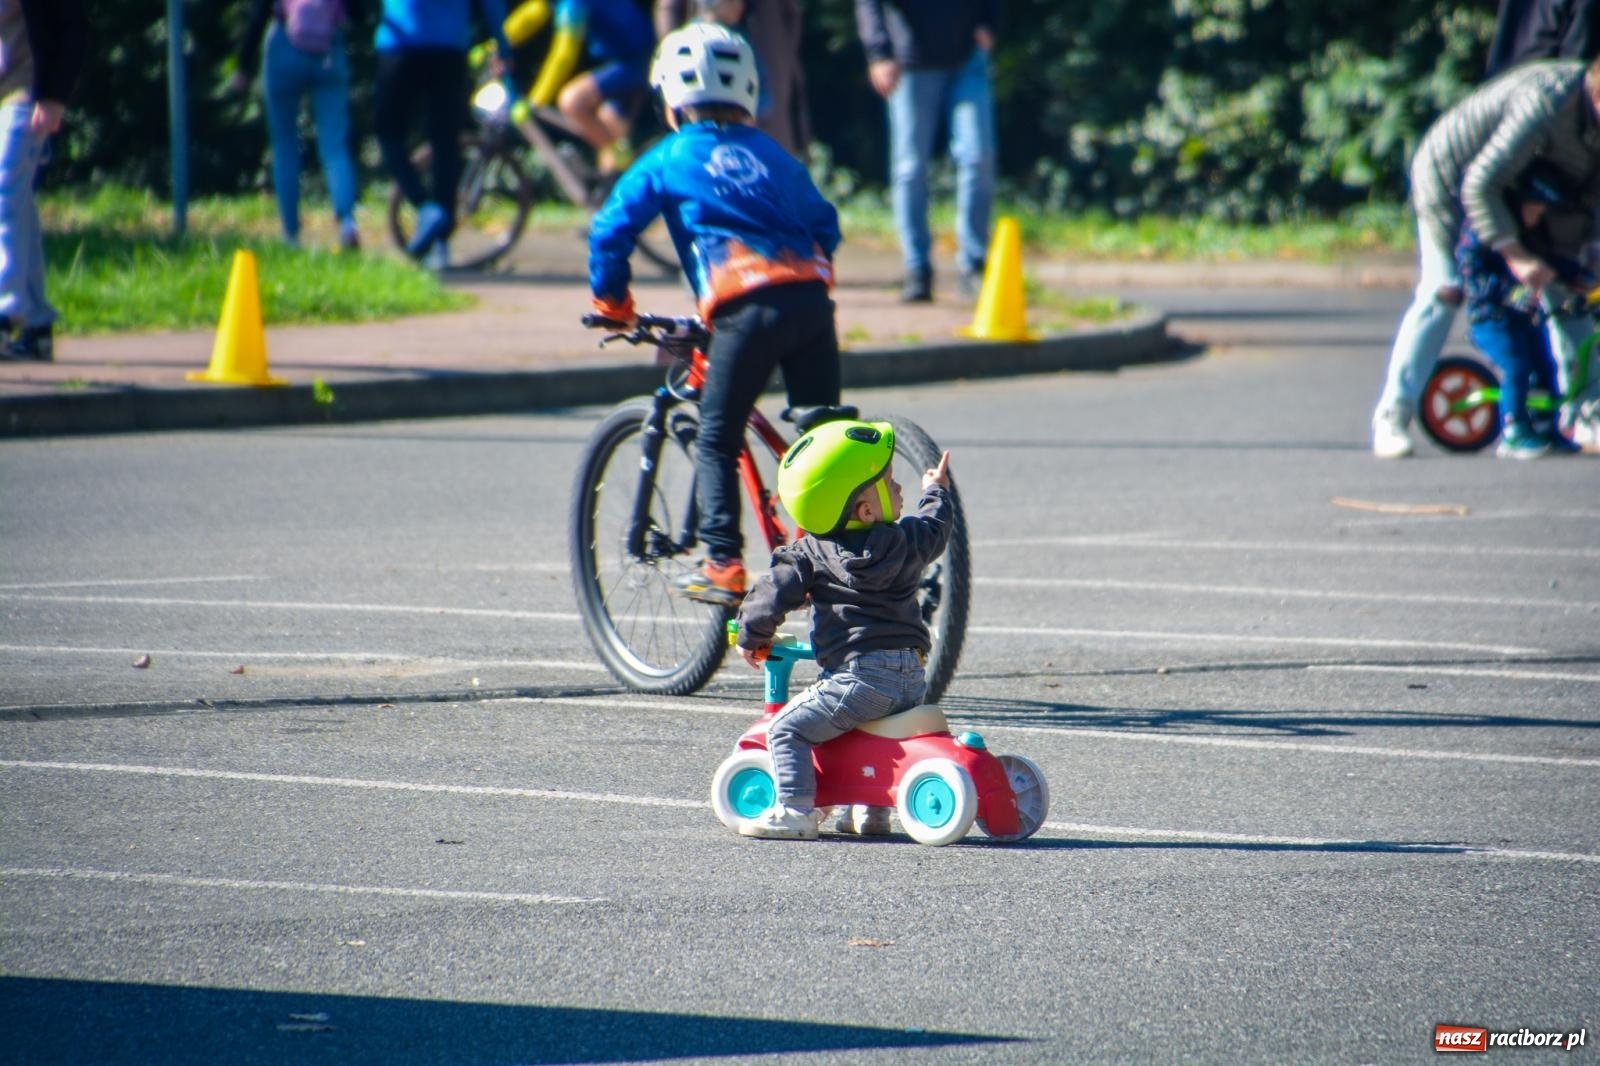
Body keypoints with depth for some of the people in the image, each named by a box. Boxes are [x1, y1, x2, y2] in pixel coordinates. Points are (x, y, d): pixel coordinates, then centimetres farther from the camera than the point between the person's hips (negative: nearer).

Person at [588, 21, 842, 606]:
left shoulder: (669, 159, 12)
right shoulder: (770, 153, 25)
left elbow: (610, 229, 10)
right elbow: (824, 223, 26)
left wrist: (611, 302, 23)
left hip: (746, 307, -4)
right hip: (811, 300, 4)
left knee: (716, 441, 5)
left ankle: (722, 566, -3)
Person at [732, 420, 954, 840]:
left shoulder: (812, 554, -3)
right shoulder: (907, 540, 7)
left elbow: (773, 594, -6)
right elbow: (935, 528, 29)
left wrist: (752, 638, 11)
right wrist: (936, 492, 50)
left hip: (859, 672, -6)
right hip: (912, 677, 6)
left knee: (787, 728, -1)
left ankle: (796, 808, -14)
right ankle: (872, 810, 32)